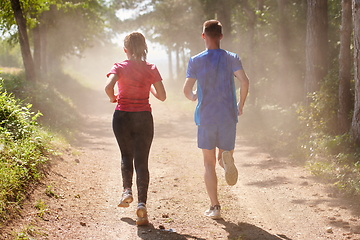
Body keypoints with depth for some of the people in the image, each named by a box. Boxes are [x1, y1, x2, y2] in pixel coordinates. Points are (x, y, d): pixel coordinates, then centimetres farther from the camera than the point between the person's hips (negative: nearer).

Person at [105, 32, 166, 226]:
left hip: (122, 117, 0)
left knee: (126, 156, 22)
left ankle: (127, 190, 6)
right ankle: (142, 203, -9)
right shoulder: (151, 69, -1)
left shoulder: (119, 67, -4)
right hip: (143, 118, 0)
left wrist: (113, 99, -1)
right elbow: (162, 96, 0)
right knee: (142, 160, 2)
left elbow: (108, 86, -21)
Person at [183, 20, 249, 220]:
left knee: (209, 163, 7)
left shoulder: (195, 61, 0)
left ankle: (214, 207, 3)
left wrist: (193, 97, 19)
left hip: (206, 117, -1)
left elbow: (187, 89, -4)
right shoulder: (231, 58, 2)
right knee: (224, 154, 18)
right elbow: (244, 81, -12)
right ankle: (226, 157, -21)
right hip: (228, 116, 1)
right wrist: (241, 104, 2)